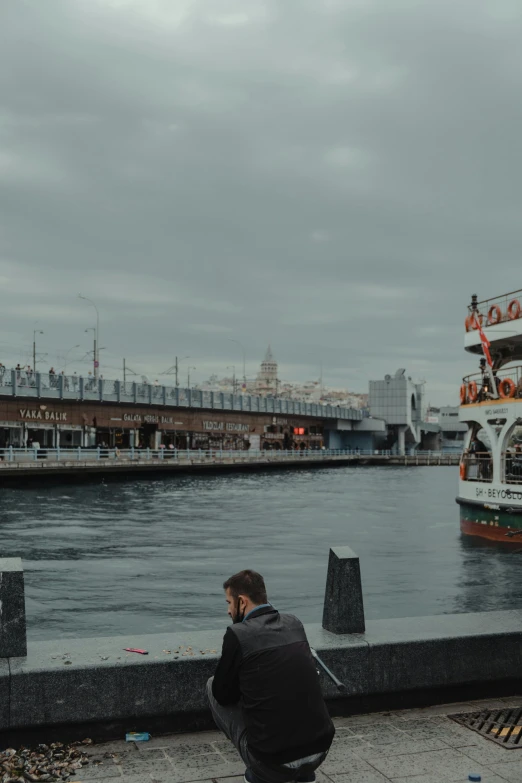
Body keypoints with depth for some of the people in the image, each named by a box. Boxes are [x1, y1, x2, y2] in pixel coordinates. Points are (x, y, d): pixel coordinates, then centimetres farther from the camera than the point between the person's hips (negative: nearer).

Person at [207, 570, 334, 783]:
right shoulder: (294, 624, 9)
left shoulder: (238, 634, -10)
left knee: (214, 687, 15)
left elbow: (223, 695, 3)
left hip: (273, 759, -6)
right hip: (319, 750, 6)